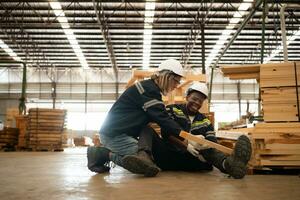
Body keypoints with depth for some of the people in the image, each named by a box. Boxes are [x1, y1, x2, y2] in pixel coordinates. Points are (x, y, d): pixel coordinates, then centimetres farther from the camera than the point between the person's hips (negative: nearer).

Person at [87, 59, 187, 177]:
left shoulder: (150, 87, 16)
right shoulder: (149, 89, -16)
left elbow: (159, 116, 18)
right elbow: (162, 118, -23)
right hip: (114, 134, -11)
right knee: (145, 162, -18)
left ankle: (104, 152, 6)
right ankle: (104, 154, -9)